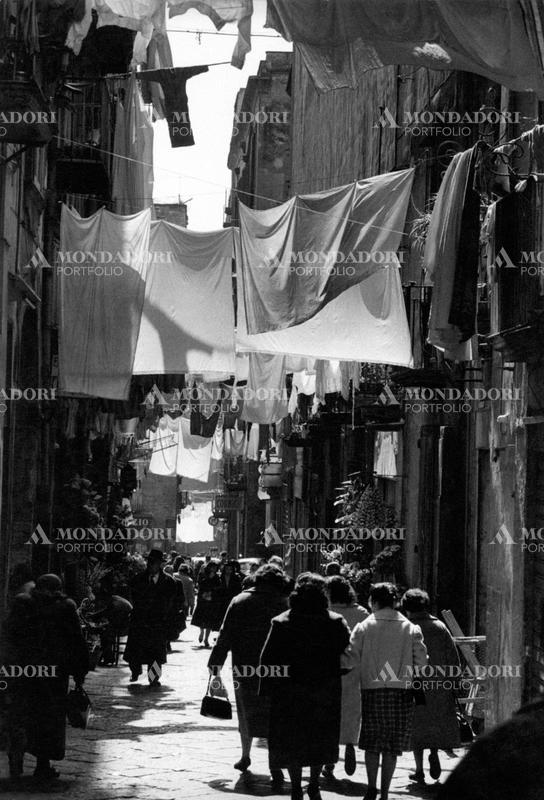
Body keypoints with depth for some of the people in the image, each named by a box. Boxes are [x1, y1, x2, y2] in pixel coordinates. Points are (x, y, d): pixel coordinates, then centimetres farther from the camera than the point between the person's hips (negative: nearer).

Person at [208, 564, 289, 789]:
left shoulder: (239, 602, -1)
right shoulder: (284, 604, -5)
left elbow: (225, 636, -2)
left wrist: (215, 664, 2)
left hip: (245, 669, 1)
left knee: (247, 713, 20)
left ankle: (245, 756, 34)